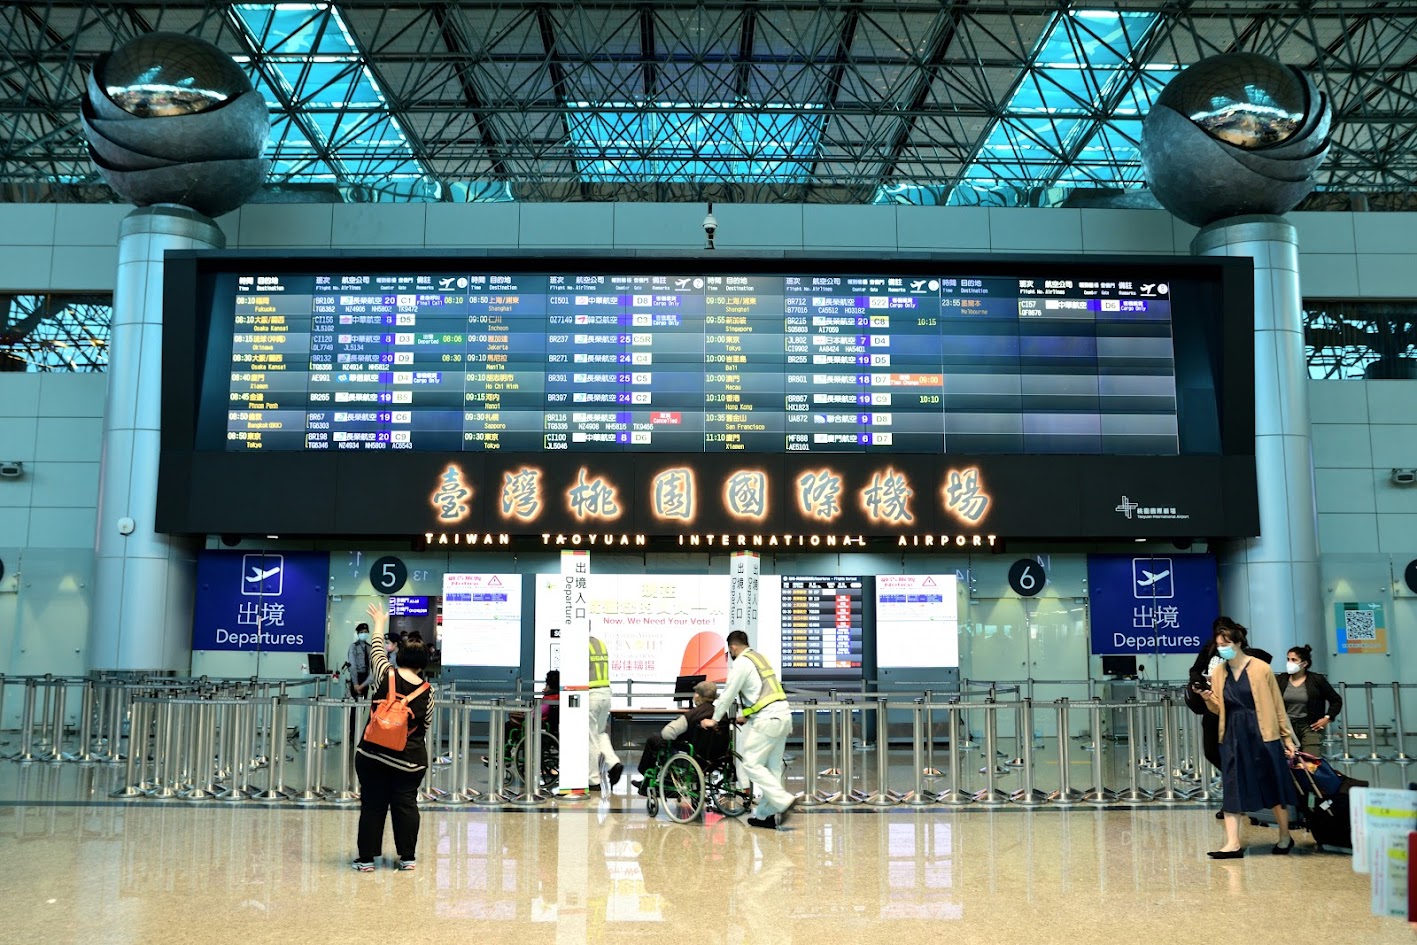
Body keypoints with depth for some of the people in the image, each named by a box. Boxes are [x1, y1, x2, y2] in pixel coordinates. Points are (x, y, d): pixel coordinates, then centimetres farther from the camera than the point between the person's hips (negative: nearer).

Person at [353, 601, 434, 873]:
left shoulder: (386, 675, -5)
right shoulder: (427, 694, -1)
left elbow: (377, 649, 11)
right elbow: (425, 728, 7)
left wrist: (379, 623, 25)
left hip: (373, 753, 0)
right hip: (410, 759, 1)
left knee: (373, 805, 7)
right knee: (406, 805, 9)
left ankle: (366, 858, 12)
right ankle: (407, 857, 13)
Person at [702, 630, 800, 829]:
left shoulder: (741, 663, -6)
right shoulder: (760, 658, 22)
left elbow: (728, 694, -3)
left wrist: (715, 719, 9)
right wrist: (746, 716, 37)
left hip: (767, 720, -9)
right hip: (783, 715, 9)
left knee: (751, 764, -5)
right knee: (772, 766, 9)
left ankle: (784, 801, -13)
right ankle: (766, 814, 12)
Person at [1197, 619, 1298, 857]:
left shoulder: (1261, 668, -5)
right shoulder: (1218, 672, 6)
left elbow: (1277, 705, -1)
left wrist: (1287, 737, 0)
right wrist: (1209, 699, -11)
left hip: (1262, 734, -3)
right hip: (1233, 736, 3)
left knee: (1273, 785, 8)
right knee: (1232, 788, -1)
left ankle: (1285, 837, 27)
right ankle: (1233, 844, -1)